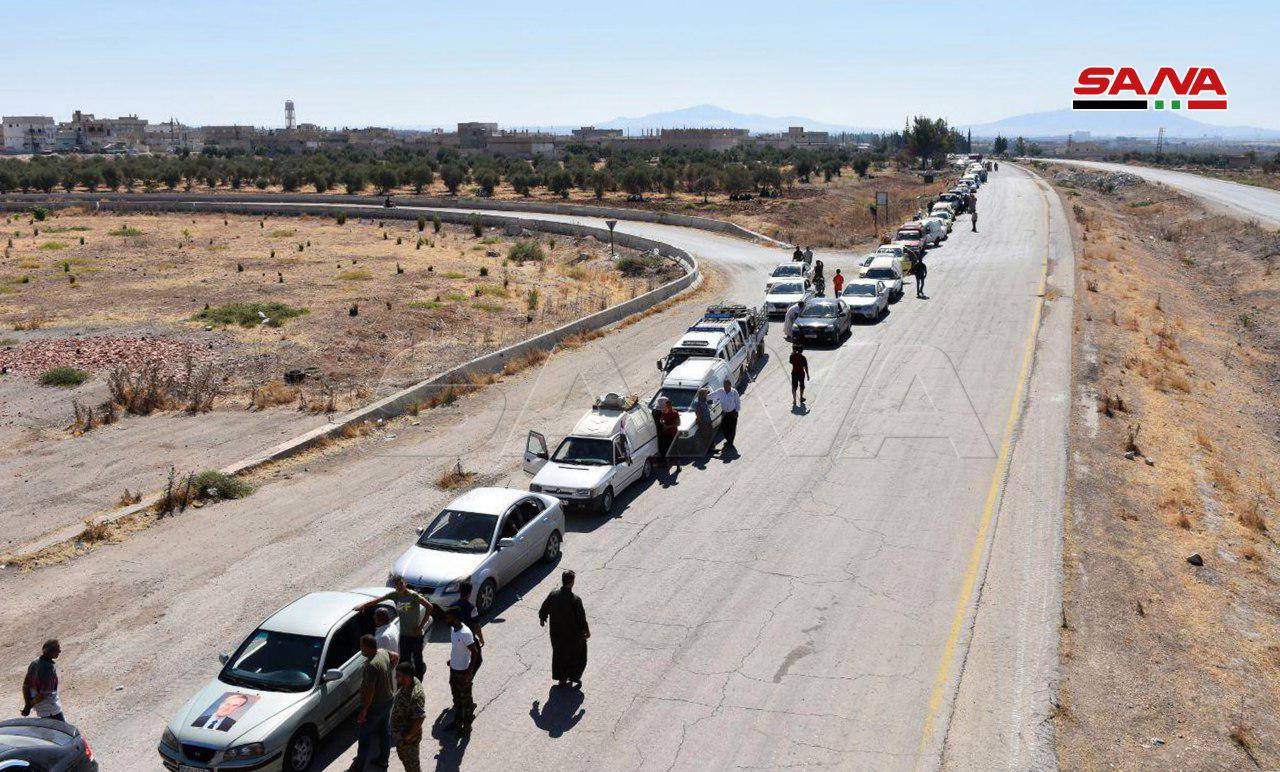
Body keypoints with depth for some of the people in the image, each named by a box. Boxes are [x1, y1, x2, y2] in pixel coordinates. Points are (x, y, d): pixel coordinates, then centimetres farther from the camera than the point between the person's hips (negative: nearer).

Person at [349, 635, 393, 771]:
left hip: (375, 707, -8)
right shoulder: (383, 653, -6)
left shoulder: (371, 665, -31)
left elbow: (370, 690, -28)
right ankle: (383, 759, 37)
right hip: (387, 701, 8)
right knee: (385, 730, 22)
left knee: (365, 737, 7)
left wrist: (364, 711, -20)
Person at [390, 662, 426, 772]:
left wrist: (409, 735, -24)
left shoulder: (416, 695, -36)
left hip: (408, 738, -9)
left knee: (411, 763, 12)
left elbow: (420, 718, -35)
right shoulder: (405, 685, -6)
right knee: (403, 756, 29)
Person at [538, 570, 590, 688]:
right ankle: (573, 678, 27)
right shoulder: (575, 600, -30)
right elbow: (581, 618, -19)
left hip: (556, 633, 4)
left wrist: (542, 619, 21)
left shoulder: (553, 595, -16)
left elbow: (544, 609, 0)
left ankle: (562, 679, 35)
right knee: (576, 656, 21)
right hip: (573, 634, -4)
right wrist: (587, 630, -1)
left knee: (559, 654, 23)